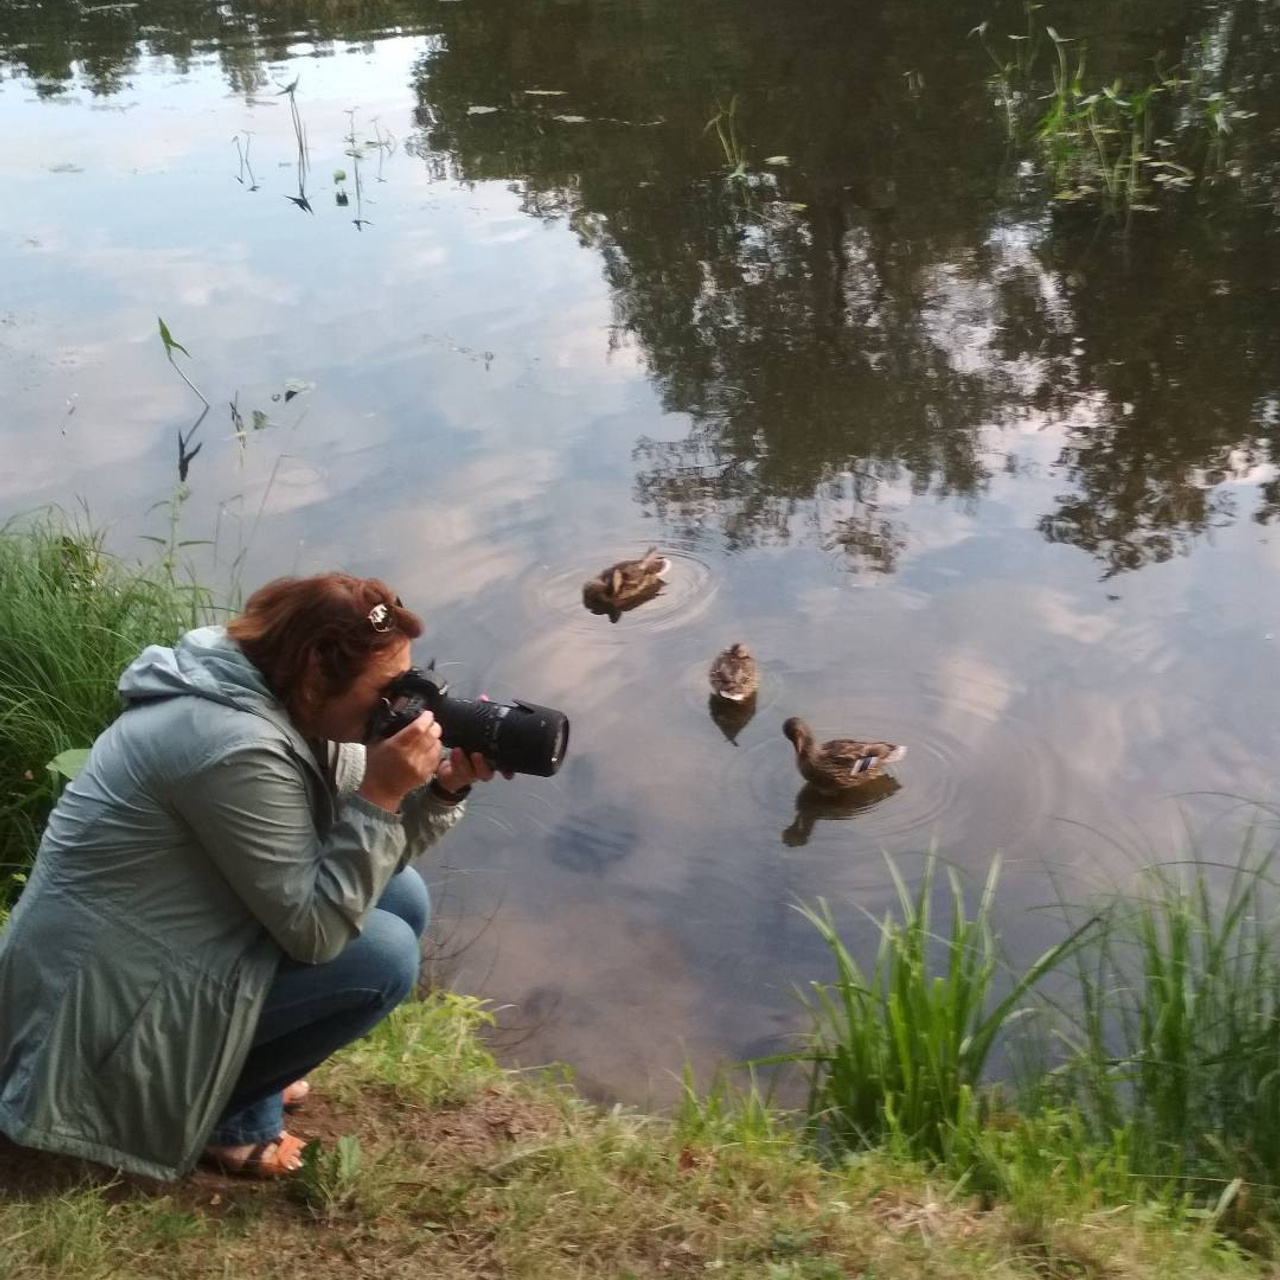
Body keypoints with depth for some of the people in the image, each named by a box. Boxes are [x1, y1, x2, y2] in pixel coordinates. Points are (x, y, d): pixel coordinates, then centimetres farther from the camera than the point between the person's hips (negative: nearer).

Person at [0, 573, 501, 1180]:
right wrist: (382, 795, -28)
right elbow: (315, 929, -27)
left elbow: (369, 853, 4)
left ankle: (238, 1070, 14)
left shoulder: (291, 708, -1)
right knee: (383, 954, -19)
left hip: (157, 947, 10)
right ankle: (221, 1114, 0)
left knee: (401, 895, 6)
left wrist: (442, 789, -13)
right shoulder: (238, 747, -30)